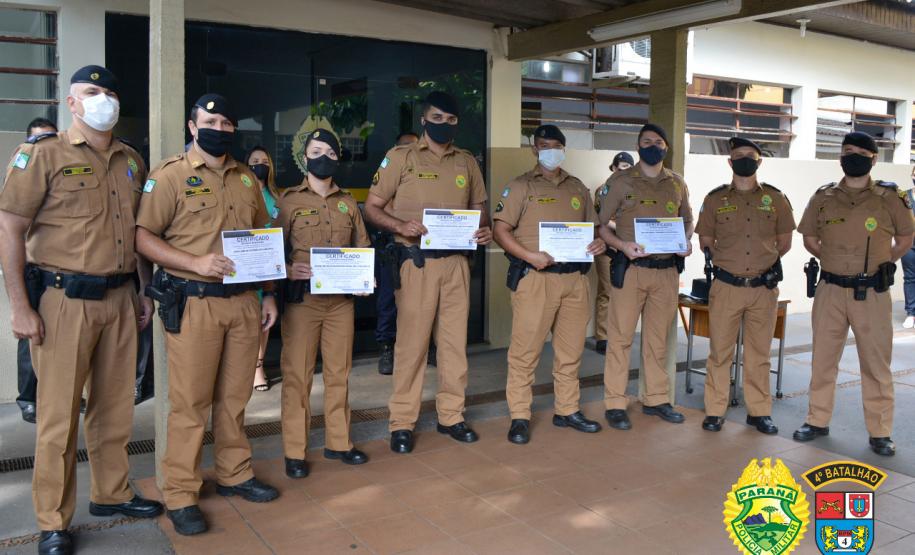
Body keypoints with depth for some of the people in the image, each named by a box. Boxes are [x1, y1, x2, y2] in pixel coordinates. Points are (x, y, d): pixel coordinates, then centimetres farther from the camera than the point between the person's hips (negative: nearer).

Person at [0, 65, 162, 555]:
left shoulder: (131, 162, 12)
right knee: (60, 414, 2)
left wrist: (147, 292, 14)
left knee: (115, 405, 14)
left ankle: (111, 493, 31)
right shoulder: (42, 154, -4)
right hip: (63, 299, -5)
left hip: (119, 298, 5)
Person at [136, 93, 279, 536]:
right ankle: (180, 495, 10)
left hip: (244, 301, 5)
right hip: (194, 303, -5)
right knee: (190, 402, -1)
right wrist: (197, 262, -21)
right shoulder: (170, 175, -2)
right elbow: (143, 237, -8)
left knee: (235, 397, 13)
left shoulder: (247, 179, 15)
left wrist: (269, 294, 13)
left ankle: (235, 475, 27)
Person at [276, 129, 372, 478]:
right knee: (297, 375, 0)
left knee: (339, 373, 10)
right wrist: (287, 270, -22)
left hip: (341, 298, 4)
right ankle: (294, 452, 9)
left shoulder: (348, 202, 14)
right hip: (302, 299, -4)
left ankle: (338, 443, 23)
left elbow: (362, 248, 17)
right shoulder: (289, 201, 2)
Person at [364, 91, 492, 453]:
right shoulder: (400, 157, 2)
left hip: (456, 262, 4)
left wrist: (484, 229, -2)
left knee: (455, 341, 9)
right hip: (416, 262, -4)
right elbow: (372, 208, 0)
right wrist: (400, 226, -19)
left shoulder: (467, 162, 14)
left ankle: (451, 416, 22)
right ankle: (402, 423, 9)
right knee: (412, 341, -3)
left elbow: (479, 207, 21)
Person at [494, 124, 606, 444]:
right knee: (526, 349, -5)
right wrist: (530, 256, -17)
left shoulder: (578, 188, 18)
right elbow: (500, 229, -4)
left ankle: (567, 411, 24)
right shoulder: (521, 186, 3)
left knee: (571, 349, 11)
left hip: (575, 278, 5)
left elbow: (591, 227, 24)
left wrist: (598, 243, 0)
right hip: (535, 278, -5)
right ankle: (520, 416, 5)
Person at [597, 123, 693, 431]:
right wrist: (623, 245, -17)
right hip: (630, 269, -4)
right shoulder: (621, 181, 0)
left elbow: (687, 220, 24)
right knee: (621, 337, -2)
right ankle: (615, 404, 5)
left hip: (667, 270, 4)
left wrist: (686, 242, 3)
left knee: (658, 338, 12)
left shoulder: (677, 184, 12)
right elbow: (601, 224, 0)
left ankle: (656, 399, 24)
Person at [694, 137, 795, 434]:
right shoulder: (715, 199, 3)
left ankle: (759, 411, 21)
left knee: (759, 353, 10)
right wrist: (725, 261, 1)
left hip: (764, 287, 1)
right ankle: (715, 411, 14)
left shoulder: (776, 198, 5)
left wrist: (765, 261, 5)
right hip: (726, 287, -1)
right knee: (720, 351, 4)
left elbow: (784, 242, 13)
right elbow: (705, 241, 10)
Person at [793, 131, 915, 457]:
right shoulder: (824, 198, 5)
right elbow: (809, 239, 16)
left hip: (872, 294, -2)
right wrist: (834, 261, 9)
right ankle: (818, 421, 23)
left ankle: (880, 433, 14)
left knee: (876, 364, 3)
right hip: (830, 291, 2)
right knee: (823, 359, 10)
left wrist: (878, 264, 4)